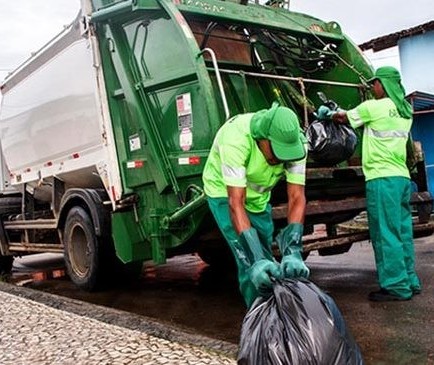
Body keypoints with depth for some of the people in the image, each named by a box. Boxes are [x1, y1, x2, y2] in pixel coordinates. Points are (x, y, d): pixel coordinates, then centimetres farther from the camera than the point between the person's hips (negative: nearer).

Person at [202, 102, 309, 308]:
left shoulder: (294, 142, -28)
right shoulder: (235, 138, -40)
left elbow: (297, 197, -30)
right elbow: (236, 203, -42)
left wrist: (293, 252, -43)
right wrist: (256, 259, -48)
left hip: (258, 196, 5)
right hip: (225, 192, -4)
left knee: (266, 258, 11)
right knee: (249, 263, -16)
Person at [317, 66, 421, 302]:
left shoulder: (373, 107, -7)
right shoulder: (405, 111, 15)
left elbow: (344, 118, 8)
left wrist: (327, 115, 28)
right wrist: (339, 113, 29)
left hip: (382, 178, -8)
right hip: (402, 177, 8)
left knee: (386, 234, -4)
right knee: (403, 232, 12)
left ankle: (396, 286, -1)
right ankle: (409, 281, 19)